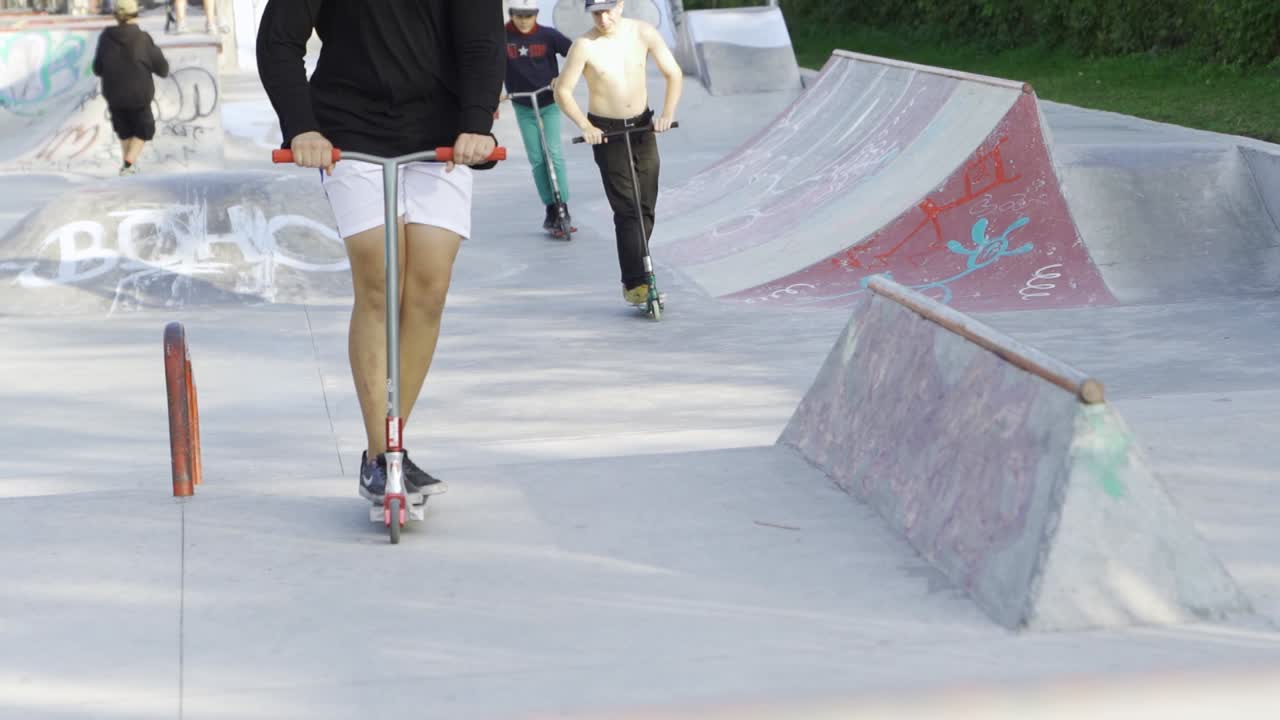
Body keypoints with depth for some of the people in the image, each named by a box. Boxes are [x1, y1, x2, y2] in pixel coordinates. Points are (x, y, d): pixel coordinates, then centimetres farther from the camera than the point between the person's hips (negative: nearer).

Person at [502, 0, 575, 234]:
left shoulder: (548, 35, -8)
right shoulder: (503, 38, -5)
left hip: (549, 103, -2)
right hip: (523, 107, 2)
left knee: (553, 153, -12)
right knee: (536, 159, 2)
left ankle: (563, 205, -9)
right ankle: (551, 208, 9)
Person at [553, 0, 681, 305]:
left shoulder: (643, 33, -7)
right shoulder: (585, 45, -15)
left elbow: (674, 74, 0)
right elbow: (563, 91, -9)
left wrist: (668, 113, -13)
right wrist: (585, 125, -21)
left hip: (642, 127, 4)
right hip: (606, 132, -4)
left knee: (646, 208, 4)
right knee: (627, 209, -10)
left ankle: (634, 278, 17)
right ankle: (635, 282, -8)